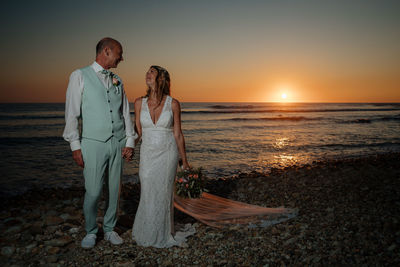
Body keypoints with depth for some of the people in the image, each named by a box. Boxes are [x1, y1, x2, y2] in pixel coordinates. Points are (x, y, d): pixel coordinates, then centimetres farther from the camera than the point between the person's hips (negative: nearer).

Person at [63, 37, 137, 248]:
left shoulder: (117, 81, 14)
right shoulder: (80, 76, 0)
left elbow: (125, 113, 12)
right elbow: (72, 113, -3)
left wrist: (129, 142, 4)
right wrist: (75, 146, -7)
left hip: (118, 144, 5)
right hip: (94, 144, -4)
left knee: (115, 189, 9)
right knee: (93, 192, -3)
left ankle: (109, 229, 26)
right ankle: (90, 232, 21)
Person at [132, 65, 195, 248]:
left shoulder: (173, 104, -5)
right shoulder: (140, 102, 1)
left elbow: (178, 134, 1)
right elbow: (138, 131, 9)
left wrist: (184, 160, 4)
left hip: (168, 154, -2)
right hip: (147, 155, 2)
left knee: (164, 195, 5)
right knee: (148, 195, 7)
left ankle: (163, 236, 26)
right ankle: (146, 234, 29)